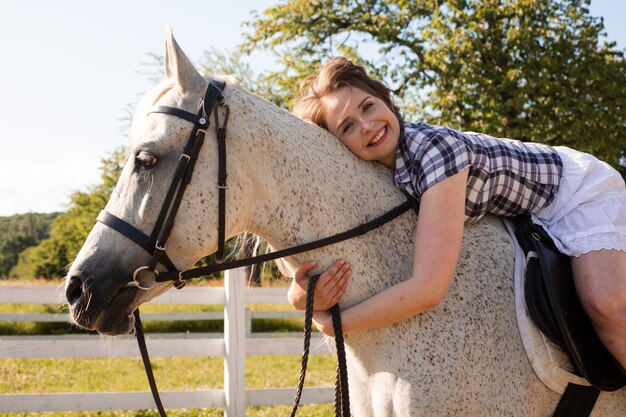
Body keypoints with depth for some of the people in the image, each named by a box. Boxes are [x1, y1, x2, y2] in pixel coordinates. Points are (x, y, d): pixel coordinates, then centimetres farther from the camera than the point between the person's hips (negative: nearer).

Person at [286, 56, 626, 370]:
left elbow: (427, 289, -44)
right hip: (527, 220, 7)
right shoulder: (368, 174, -16)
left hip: (578, 189, -7)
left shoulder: (433, 147, -38)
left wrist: (331, 324, -36)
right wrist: (299, 296, -38)